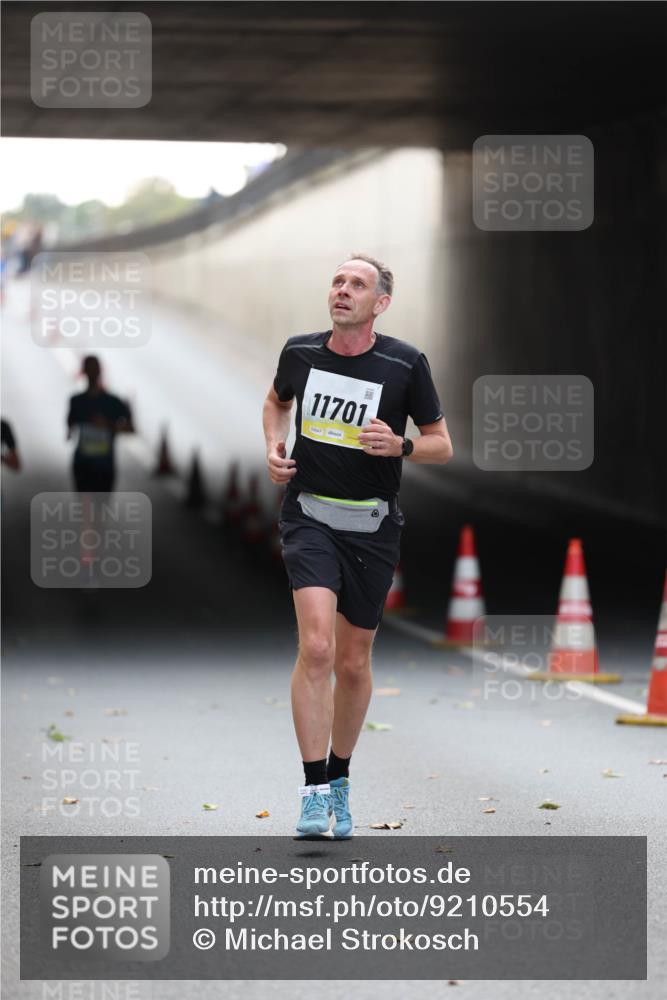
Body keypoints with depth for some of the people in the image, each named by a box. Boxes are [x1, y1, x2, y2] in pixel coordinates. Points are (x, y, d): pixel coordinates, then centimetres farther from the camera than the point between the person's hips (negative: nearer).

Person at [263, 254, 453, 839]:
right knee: (316, 646, -20)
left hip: (373, 526, 0)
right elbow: (277, 400, 23)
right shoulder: (300, 352, 0)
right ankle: (314, 791, -18)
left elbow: (442, 445, 1)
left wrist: (400, 445, -19)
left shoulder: (405, 364, -6)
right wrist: (274, 446, 4)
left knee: (353, 663, 10)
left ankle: (340, 779, 32)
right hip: (310, 517, 0)